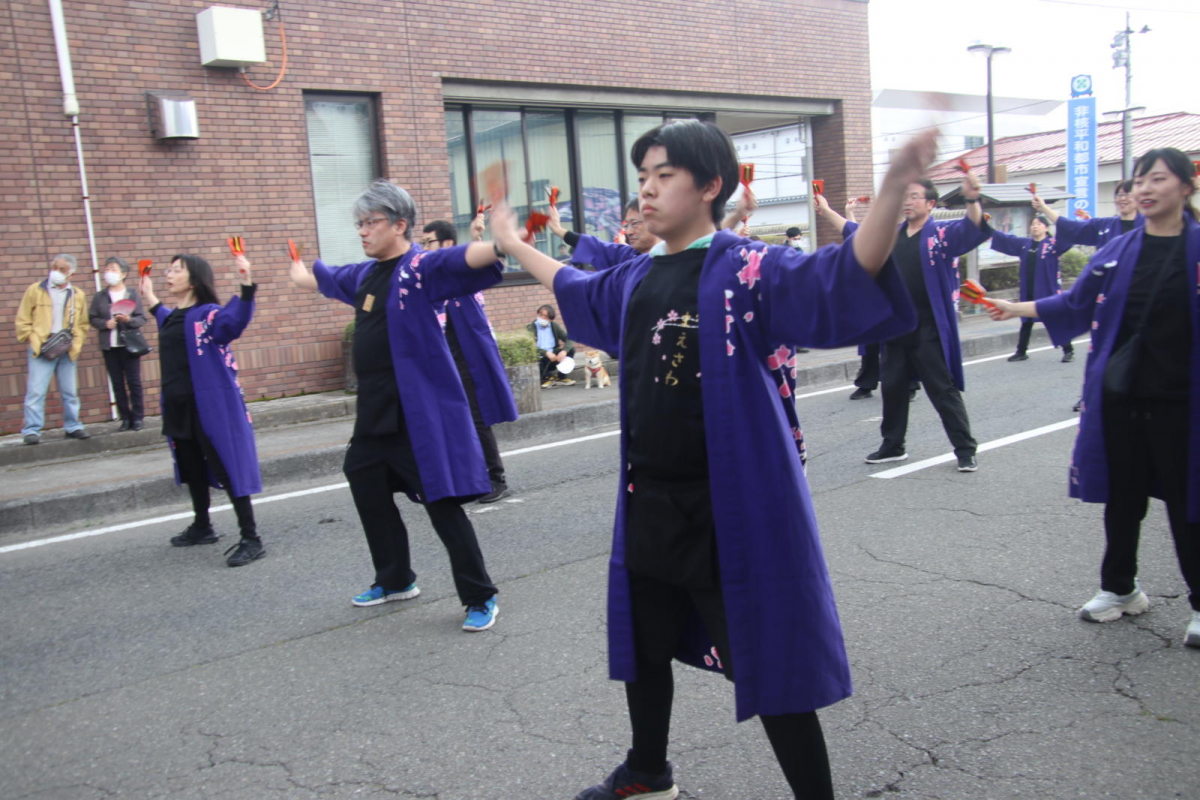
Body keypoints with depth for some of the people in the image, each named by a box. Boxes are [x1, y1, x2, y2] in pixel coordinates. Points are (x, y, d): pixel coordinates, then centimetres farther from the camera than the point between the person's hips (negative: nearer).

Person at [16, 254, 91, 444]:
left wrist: (75, 342, 0)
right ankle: (31, 430, -4)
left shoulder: (77, 295, 10)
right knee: (36, 391, -8)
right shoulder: (35, 290, 3)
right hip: (41, 350, -3)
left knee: (70, 392, 8)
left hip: (67, 351, 3)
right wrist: (33, 340, -7)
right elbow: (22, 321, 3)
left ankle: (72, 427, 19)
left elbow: (82, 325, 14)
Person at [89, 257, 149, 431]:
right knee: (117, 383, 5)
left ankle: (137, 417, 8)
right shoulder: (99, 296, 6)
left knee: (134, 382, 0)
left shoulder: (133, 294, 1)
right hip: (109, 346, 2)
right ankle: (125, 417, 10)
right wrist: (105, 323, -14)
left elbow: (142, 318, -2)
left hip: (129, 344, -2)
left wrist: (129, 320, -21)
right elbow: (93, 319, 5)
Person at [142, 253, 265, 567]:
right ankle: (202, 527, 36)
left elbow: (235, 320, -36)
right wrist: (151, 300, 39)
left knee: (227, 469, -7)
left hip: (210, 406, -9)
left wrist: (246, 285, -50)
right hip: (178, 407, 9)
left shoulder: (207, 314, -14)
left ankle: (251, 540, -3)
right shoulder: (172, 317, 13)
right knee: (191, 468, 19)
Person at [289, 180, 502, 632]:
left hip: (422, 411, -9)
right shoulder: (365, 273, 13)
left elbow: (462, 259, -33)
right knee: (367, 488, 19)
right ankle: (395, 581, 39)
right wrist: (299, 273, 54)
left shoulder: (421, 267, -12)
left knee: (441, 502, -7)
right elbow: (326, 279, 35)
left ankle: (480, 598, 8)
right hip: (376, 409, 9)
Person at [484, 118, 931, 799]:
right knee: (641, 646, 24)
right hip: (647, 506, 8)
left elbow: (840, 282, -29)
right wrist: (514, 246, 41)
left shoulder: (746, 269, -13)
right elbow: (578, 290, 30)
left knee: (767, 666, 2)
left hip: (733, 510, -8)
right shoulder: (635, 279, 9)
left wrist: (892, 191, -45)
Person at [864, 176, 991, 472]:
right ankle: (893, 445, 29)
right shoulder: (892, 234, 10)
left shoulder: (942, 234, -6)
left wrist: (972, 200, -40)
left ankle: (965, 450, 8)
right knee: (892, 387, 14)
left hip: (928, 330, -6)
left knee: (943, 390, -2)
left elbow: (974, 230, -24)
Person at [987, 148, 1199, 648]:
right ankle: (1120, 589, 31)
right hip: (1118, 398, 3)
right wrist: (1018, 308, 8)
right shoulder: (1118, 251, 4)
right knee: (1121, 498, 14)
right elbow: (1076, 305, 13)